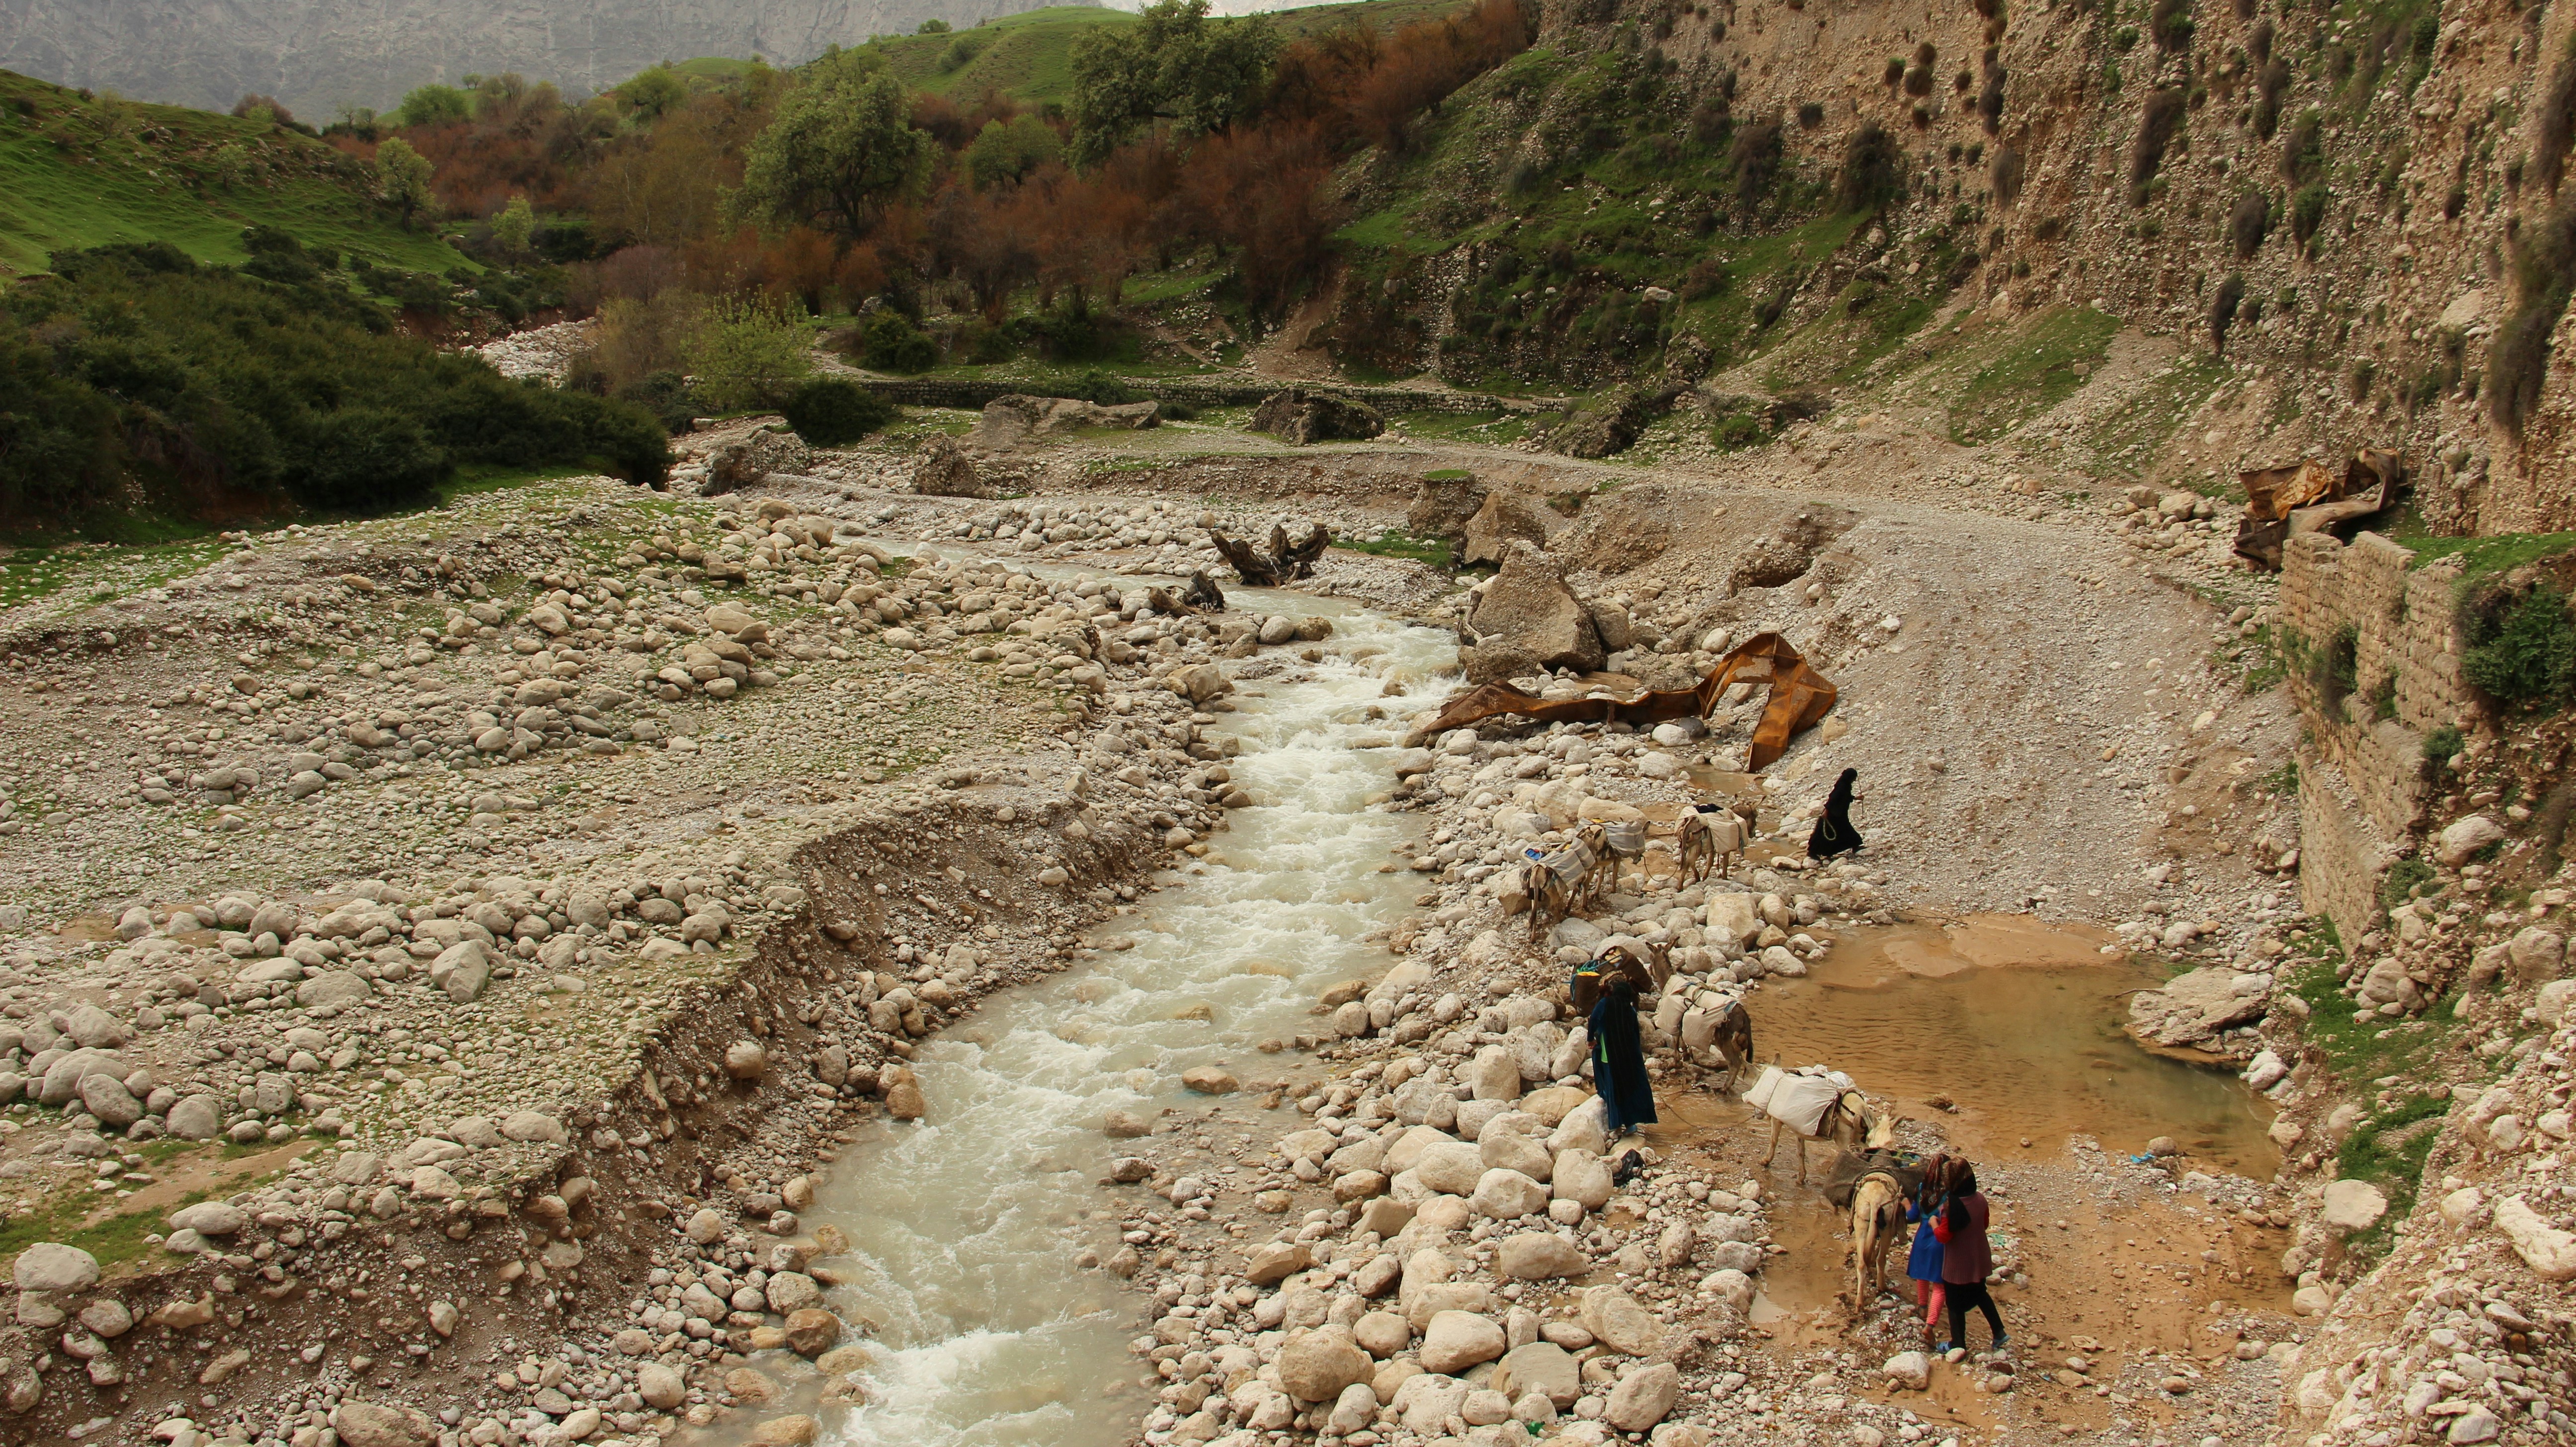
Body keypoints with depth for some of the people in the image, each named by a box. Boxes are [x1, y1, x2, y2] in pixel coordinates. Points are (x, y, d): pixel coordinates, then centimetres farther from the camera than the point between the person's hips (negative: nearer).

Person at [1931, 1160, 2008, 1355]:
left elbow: (1943, 1236, -24)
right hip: (1979, 1261, 6)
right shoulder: (1980, 1200, -9)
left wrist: (1934, 1223, -6)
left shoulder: (1952, 1206, -29)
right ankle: (2000, 1334, 31)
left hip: (1957, 1265, -6)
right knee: (1981, 1295, 28)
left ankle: (1958, 1344, 24)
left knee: (1956, 1304, 12)